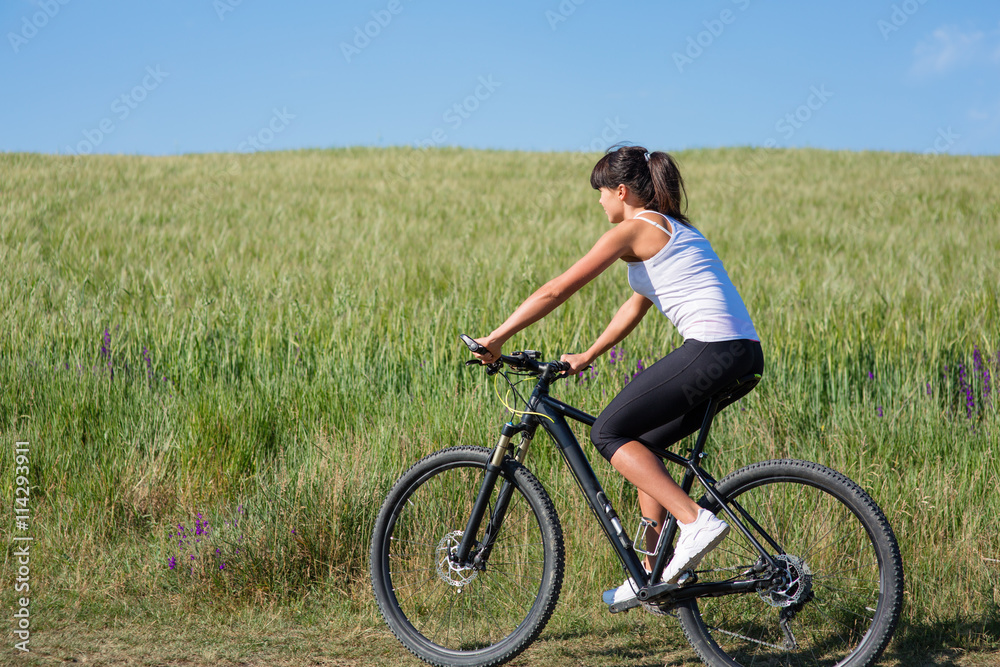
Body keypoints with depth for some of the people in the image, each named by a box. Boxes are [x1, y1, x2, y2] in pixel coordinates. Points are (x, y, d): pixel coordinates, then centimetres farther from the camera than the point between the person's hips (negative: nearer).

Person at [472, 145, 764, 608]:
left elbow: (556, 291, -2)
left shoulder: (632, 229, -1)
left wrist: (495, 339, 4)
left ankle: (696, 520, -13)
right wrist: (586, 357, 35)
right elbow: (636, 306, 33)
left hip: (713, 348, -9)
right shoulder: (674, 229, 26)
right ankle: (654, 575, 17)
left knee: (609, 433, -1)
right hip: (745, 355, 9)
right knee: (642, 443, 18)